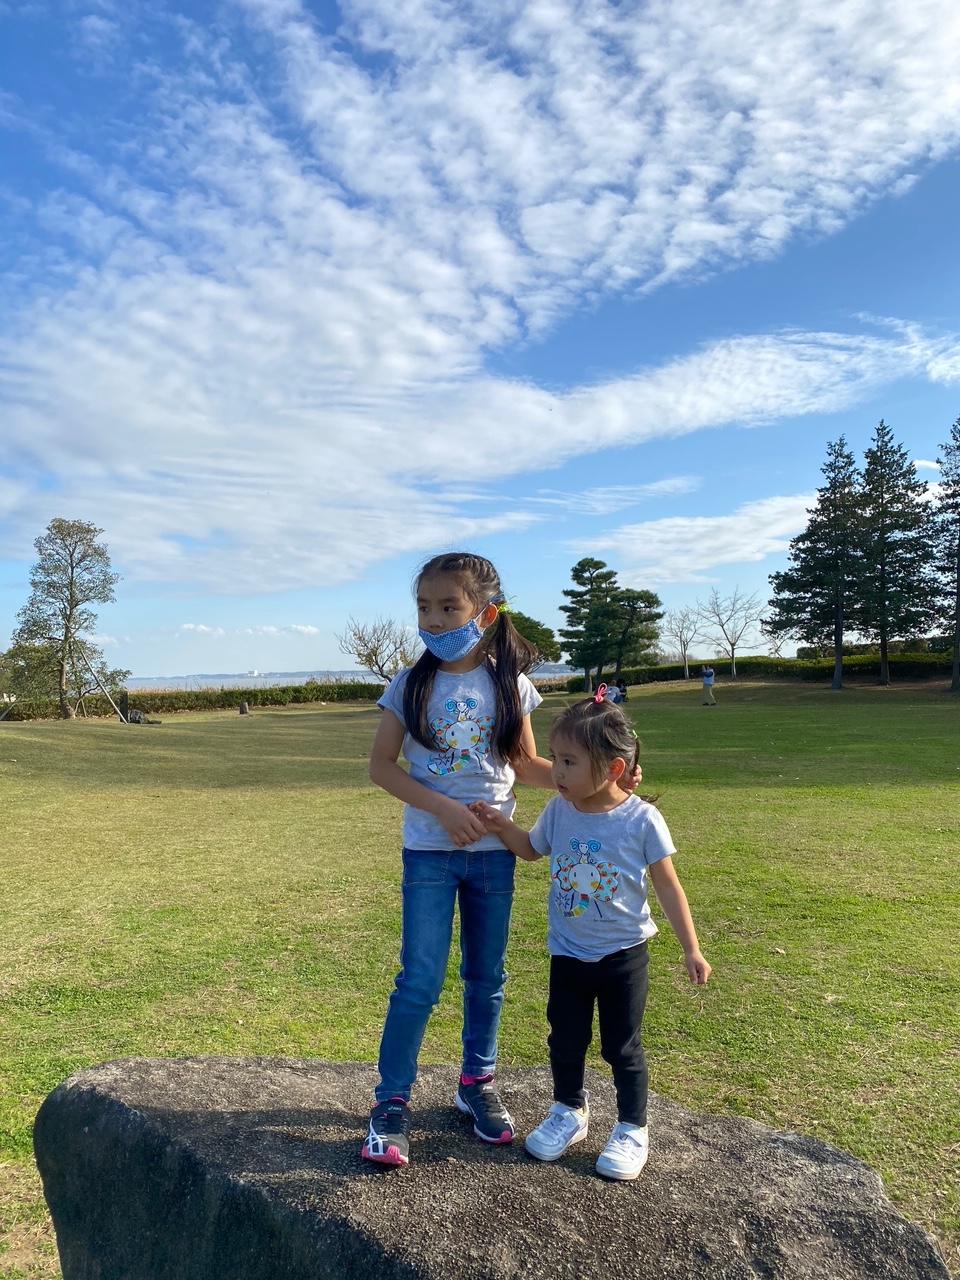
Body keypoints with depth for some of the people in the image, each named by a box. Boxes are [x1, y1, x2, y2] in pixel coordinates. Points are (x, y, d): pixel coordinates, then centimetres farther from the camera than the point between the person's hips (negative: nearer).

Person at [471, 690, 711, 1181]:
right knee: (565, 1040, 18)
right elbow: (532, 849, 12)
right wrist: (501, 825, -6)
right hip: (568, 953, 4)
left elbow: (668, 887, -10)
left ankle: (632, 1129, 33)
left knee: (621, 1047, 12)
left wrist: (691, 949, -8)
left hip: (623, 955, -4)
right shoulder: (558, 811, -10)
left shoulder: (641, 819, -20)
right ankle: (569, 1111, 42)